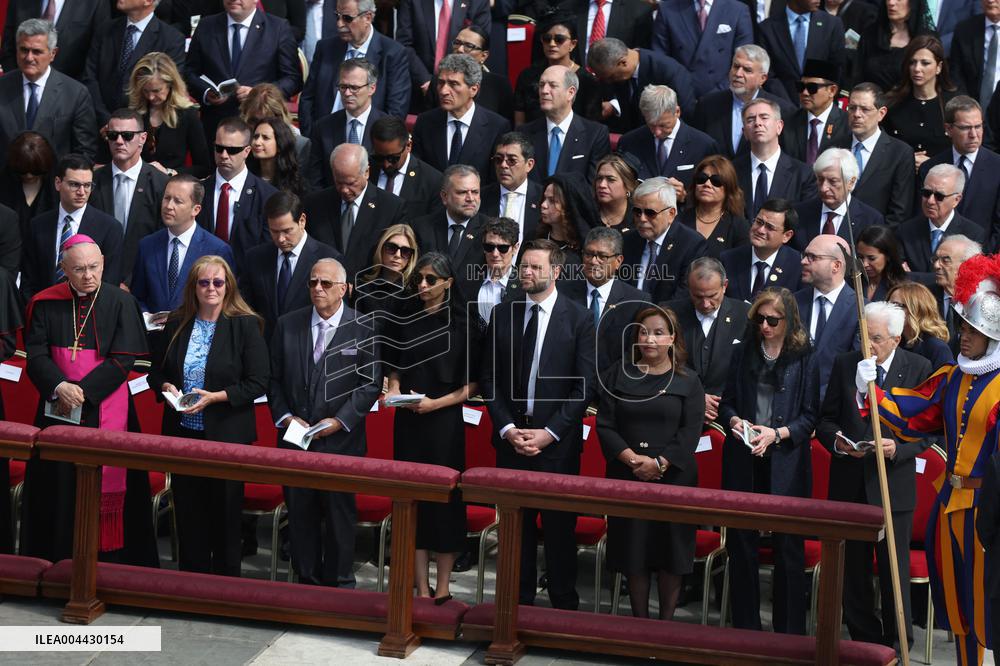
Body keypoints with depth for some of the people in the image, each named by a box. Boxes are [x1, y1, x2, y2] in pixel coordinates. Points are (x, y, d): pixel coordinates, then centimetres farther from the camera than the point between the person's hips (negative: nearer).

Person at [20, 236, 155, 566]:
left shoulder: (121, 303, -1)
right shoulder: (45, 303, 3)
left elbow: (123, 360, -7)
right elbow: (36, 355, -1)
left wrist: (81, 391, -13)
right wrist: (60, 387, -19)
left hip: (105, 412, -2)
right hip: (58, 411, 2)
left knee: (106, 486, -1)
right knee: (59, 488, 5)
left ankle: (109, 559, 6)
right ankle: (58, 561, 14)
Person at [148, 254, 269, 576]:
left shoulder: (246, 326, -7)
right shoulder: (176, 324, 6)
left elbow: (258, 382, -10)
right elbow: (156, 370, 15)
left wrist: (215, 397, -19)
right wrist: (166, 387, -8)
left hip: (226, 435, -4)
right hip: (182, 431, 4)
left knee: (224, 511, 4)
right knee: (187, 511, 10)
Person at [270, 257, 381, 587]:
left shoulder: (362, 329, -3)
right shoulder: (287, 325, 6)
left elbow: (371, 383, -3)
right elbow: (274, 378, 9)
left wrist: (340, 420, -12)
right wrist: (285, 416, -5)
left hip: (340, 440, -3)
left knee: (340, 513, 4)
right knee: (299, 513, 8)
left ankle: (339, 583, 16)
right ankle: (307, 581, 20)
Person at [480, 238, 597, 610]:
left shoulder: (579, 319, -2)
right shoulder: (502, 315, 8)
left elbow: (585, 386, -6)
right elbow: (489, 378, 8)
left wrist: (549, 433, -12)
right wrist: (507, 428, -4)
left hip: (558, 442, -3)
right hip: (511, 438, 3)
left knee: (560, 528, 3)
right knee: (516, 527, 7)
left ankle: (564, 606, 12)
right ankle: (518, 604, 16)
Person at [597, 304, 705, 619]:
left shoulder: (688, 381, 3)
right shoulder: (618, 374, 6)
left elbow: (690, 432, -5)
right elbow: (605, 425, -1)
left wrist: (659, 463, -17)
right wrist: (631, 458, -15)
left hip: (673, 476, -1)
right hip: (627, 476, 1)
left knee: (671, 550, 1)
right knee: (633, 551, 4)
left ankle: (666, 623, 11)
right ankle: (640, 622, 15)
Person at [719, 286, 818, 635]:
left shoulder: (804, 358, 0)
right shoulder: (743, 352, 10)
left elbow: (810, 416, -1)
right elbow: (726, 402, 15)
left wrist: (777, 433, -14)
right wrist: (734, 420, -6)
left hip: (785, 462, -3)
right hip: (743, 461, 3)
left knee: (788, 546, -1)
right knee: (741, 542, 5)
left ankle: (790, 631, 8)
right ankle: (745, 627, 16)